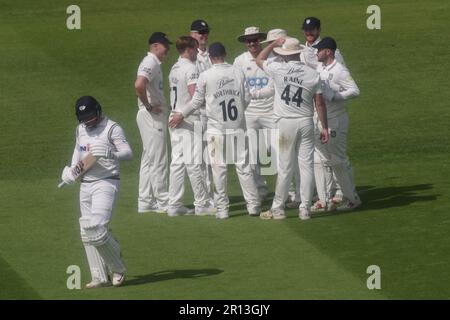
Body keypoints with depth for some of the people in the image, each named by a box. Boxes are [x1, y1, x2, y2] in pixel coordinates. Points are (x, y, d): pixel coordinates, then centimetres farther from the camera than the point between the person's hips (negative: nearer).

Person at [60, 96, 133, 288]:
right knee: (87, 233, 5)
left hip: (106, 183, -8)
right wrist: (72, 170, 11)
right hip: (85, 184, 8)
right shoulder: (81, 129, 13)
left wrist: (109, 153, -38)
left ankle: (118, 268, 1)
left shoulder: (112, 128, -10)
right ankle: (100, 277, 10)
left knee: (96, 228, -19)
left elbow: (128, 153, -19)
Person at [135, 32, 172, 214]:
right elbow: (139, 85, -32)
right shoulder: (151, 63, -15)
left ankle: (145, 202, 16)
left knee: (149, 159, 12)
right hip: (152, 116, -10)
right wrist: (148, 106, -20)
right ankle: (163, 202, -1)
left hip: (154, 115, 10)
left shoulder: (153, 63, 16)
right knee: (158, 159, -5)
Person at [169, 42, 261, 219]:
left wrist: (181, 114, 17)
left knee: (219, 168, 3)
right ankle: (253, 204, 5)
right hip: (238, 125, 2)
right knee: (243, 166, 6)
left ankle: (222, 208, 3)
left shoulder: (206, 76, -6)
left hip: (217, 127, -2)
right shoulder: (238, 73, 2)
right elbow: (247, 98, 7)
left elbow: (197, 100, 1)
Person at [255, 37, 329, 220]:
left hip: (286, 123, -1)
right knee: (306, 166, 5)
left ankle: (278, 208, 9)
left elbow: (259, 60, 13)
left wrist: (274, 44, 21)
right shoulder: (312, 74, -2)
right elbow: (319, 104, 0)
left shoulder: (278, 70, -7)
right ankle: (305, 209, 5)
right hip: (306, 123, 1)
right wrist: (324, 127, 8)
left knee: (284, 168, 3)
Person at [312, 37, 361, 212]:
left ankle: (352, 198, 9)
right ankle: (324, 200, 11)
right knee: (322, 160, 7)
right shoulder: (318, 69, 10)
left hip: (335, 120, -8)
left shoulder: (339, 70, -14)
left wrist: (332, 96, -24)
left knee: (339, 161, -2)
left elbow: (355, 91, -21)